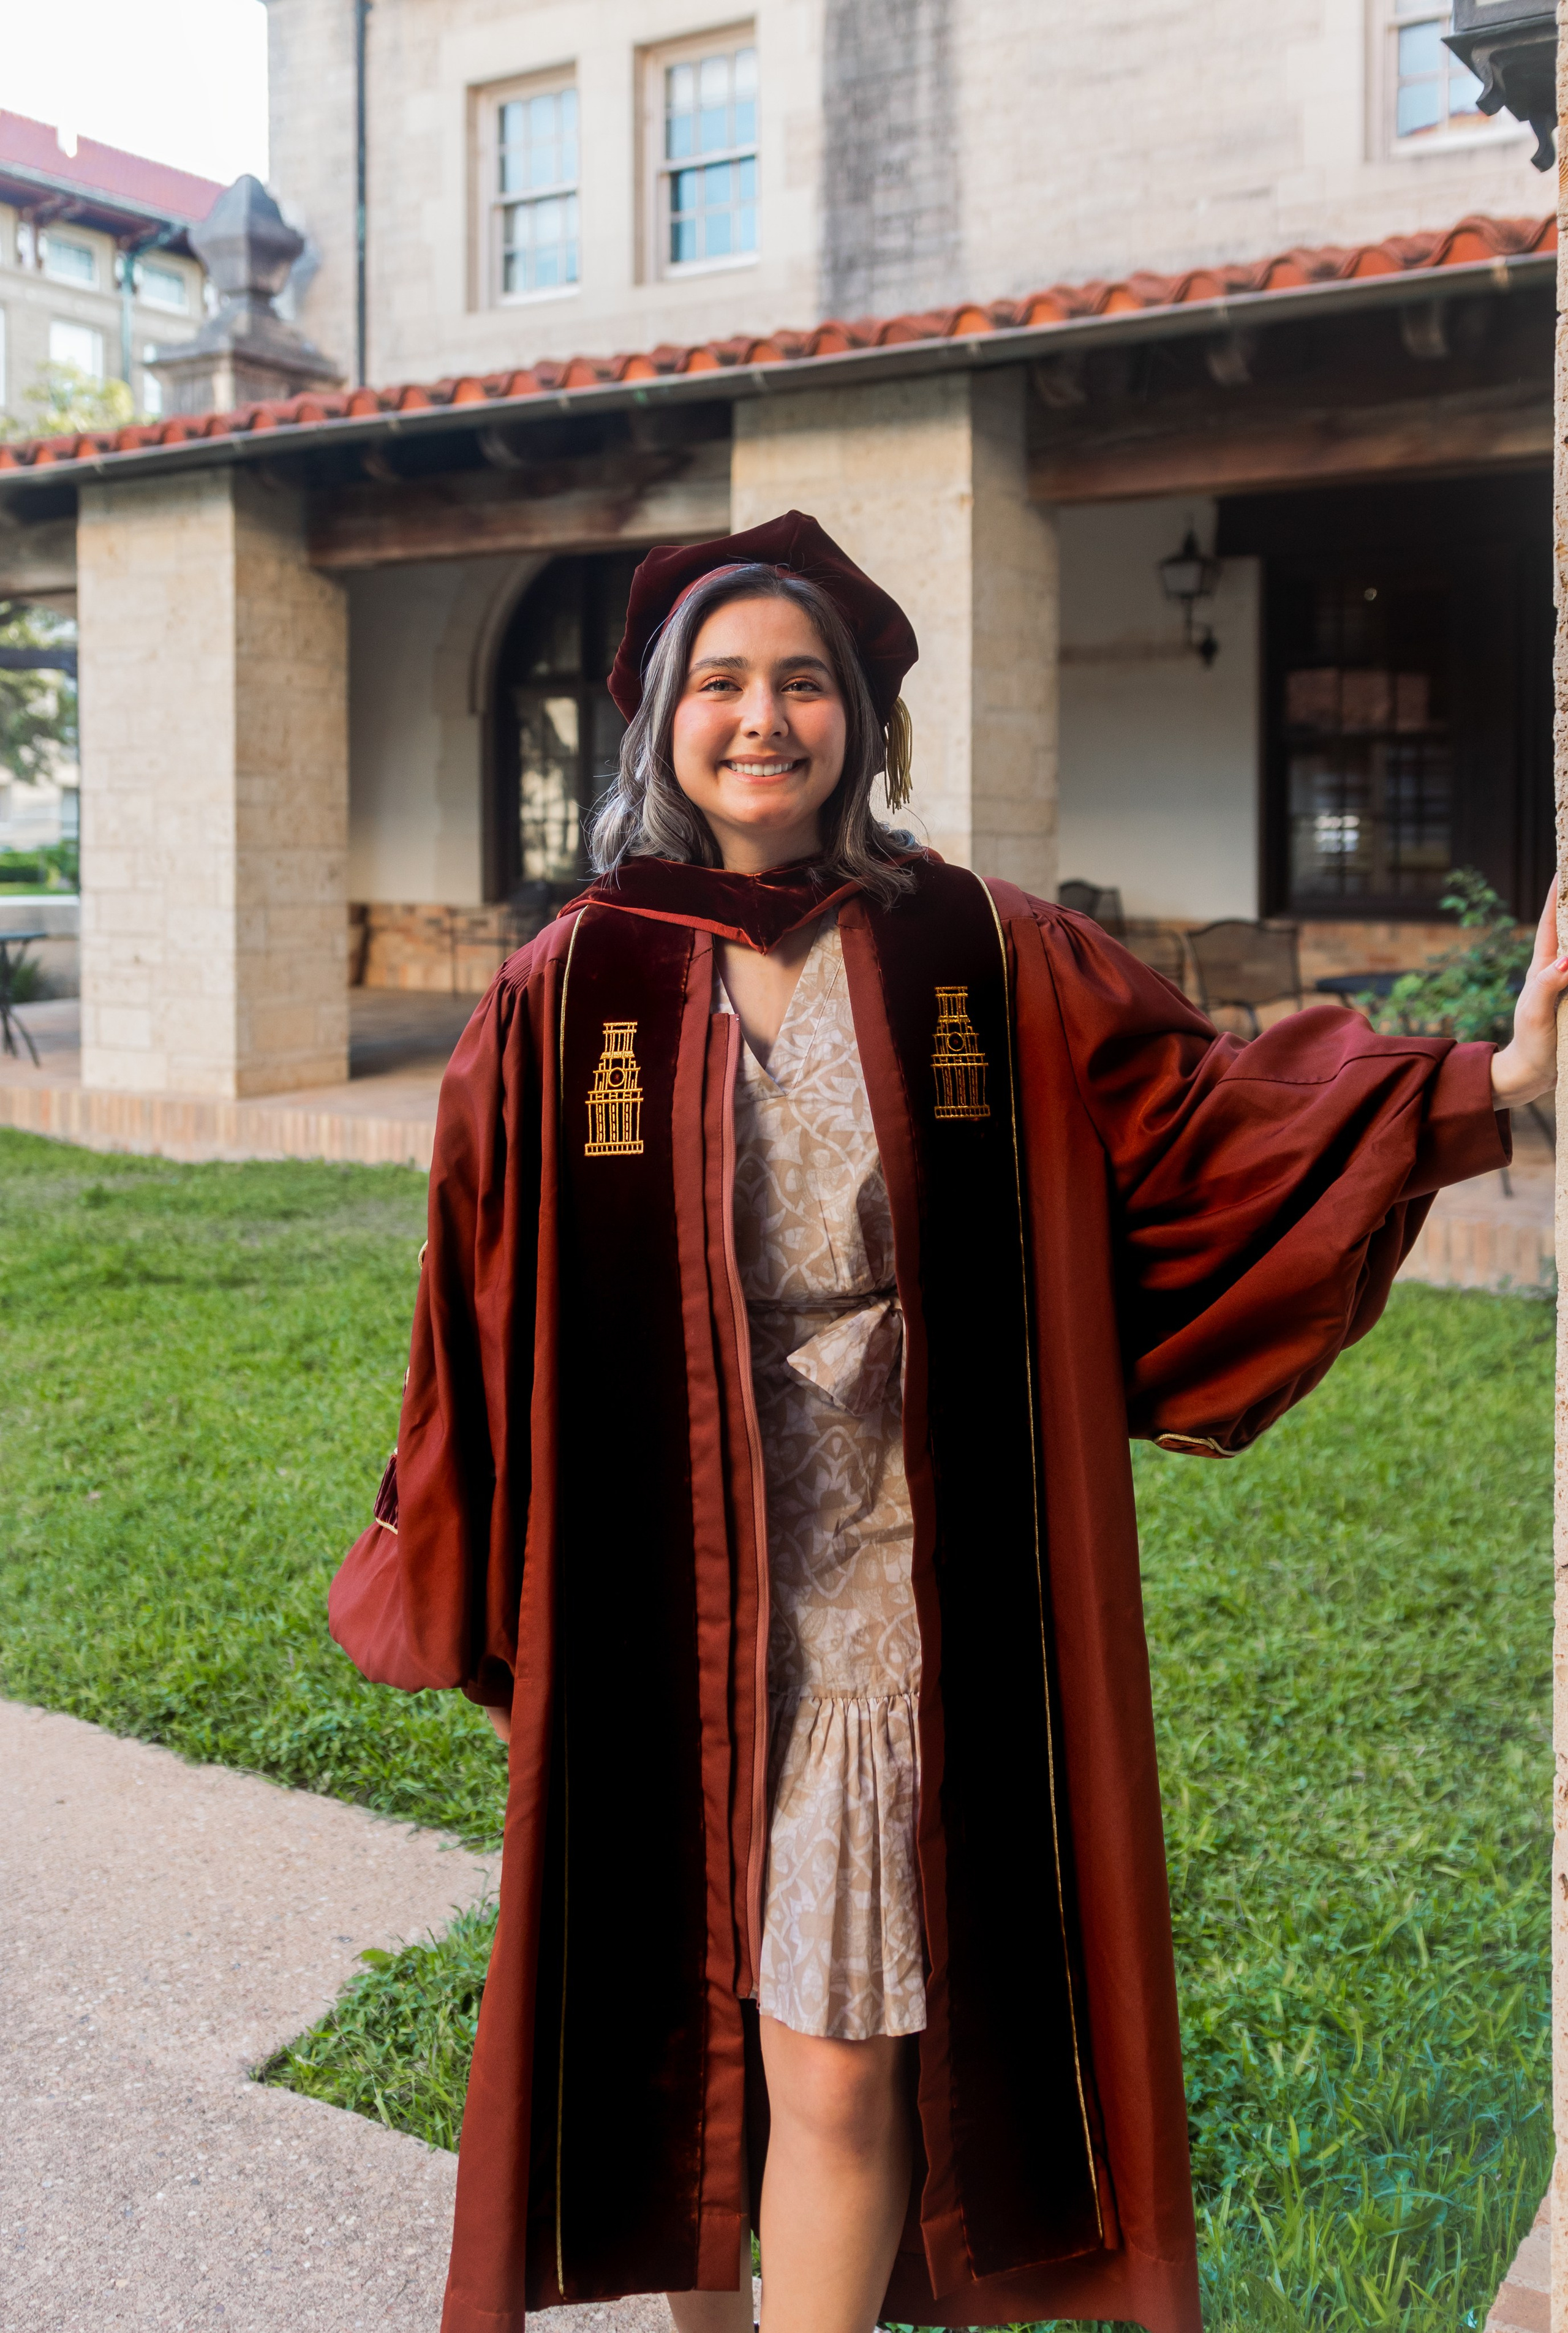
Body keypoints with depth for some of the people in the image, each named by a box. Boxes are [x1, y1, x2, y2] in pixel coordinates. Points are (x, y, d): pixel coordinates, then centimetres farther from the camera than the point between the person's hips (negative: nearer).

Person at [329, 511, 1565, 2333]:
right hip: (658, 1605, 1)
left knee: (837, 2075, 2)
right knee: (681, 2023, 16)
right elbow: (479, 1303, 3)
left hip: (884, 1605, -1)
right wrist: (429, 1591, 8)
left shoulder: (984, 961, 1)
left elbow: (1205, 1111, 4)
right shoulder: (571, 993, -1)